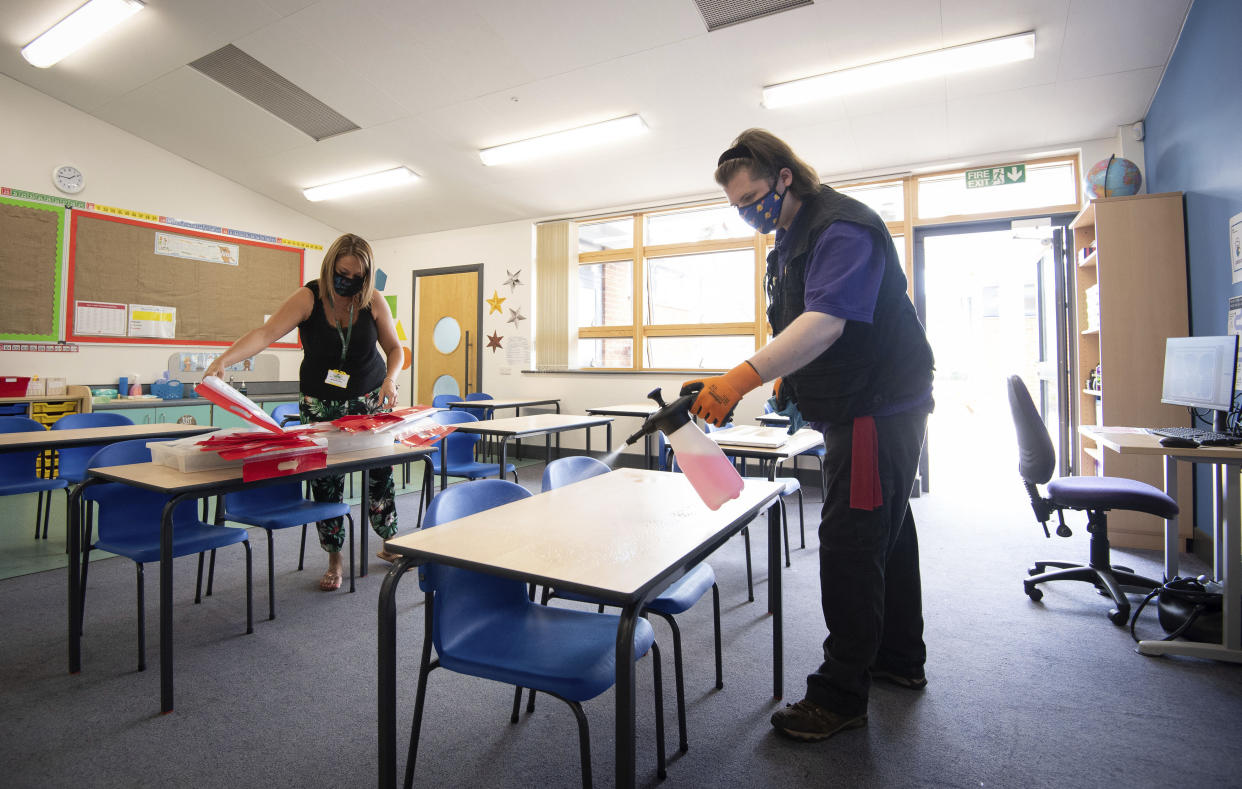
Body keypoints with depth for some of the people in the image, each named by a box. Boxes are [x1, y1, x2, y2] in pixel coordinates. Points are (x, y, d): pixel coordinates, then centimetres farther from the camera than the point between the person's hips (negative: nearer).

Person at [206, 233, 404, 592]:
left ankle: (389, 542, 22)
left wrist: (391, 378, -18)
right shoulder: (309, 297, -15)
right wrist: (223, 360, -43)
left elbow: (394, 348, 1)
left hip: (370, 399, 1)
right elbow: (265, 333, -28)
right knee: (325, 480, 0)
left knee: (380, 470, 0)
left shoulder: (373, 301, -9)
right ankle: (334, 559, 16)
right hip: (321, 404, -1)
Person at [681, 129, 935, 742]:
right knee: (885, 530, 19)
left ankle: (840, 695, 8)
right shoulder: (793, 238, 13)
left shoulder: (844, 228, -19)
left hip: (879, 409, -10)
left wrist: (740, 379, -43)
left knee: (850, 545, -7)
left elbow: (826, 322, -35)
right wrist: (788, 379, 9)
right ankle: (900, 658, 38)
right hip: (865, 409, 11)